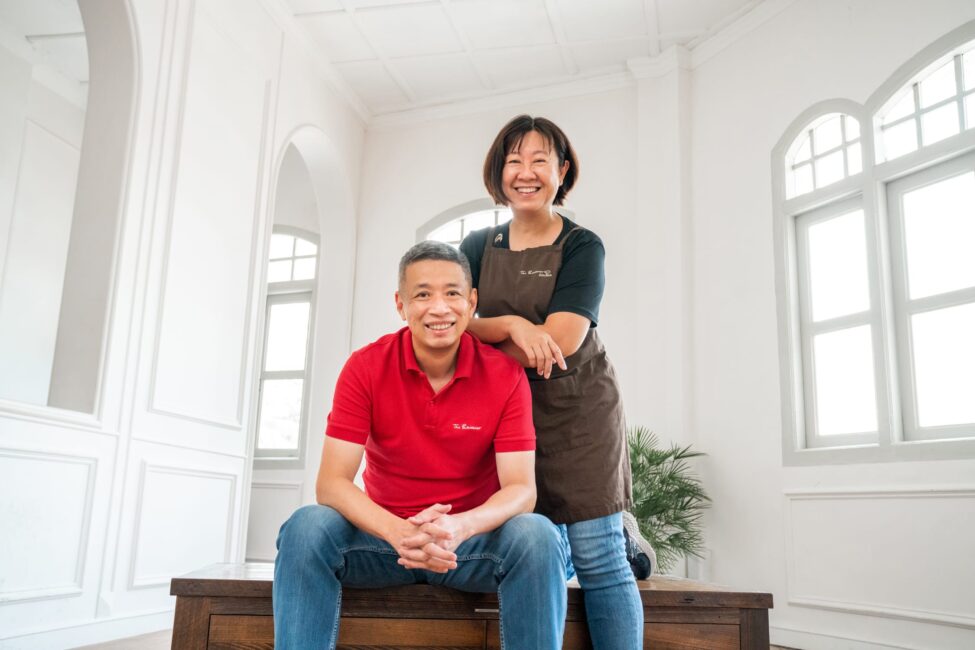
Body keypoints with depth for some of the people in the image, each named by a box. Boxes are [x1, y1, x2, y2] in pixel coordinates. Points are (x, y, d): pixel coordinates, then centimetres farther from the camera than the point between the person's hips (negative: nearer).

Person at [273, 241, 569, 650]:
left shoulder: (505, 375, -10)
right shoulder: (365, 368, -10)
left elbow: (521, 488, -15)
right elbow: (331, 483, -16)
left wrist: (460, 527, -37)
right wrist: (399, 532, -36)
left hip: (472, 537, 0)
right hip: (385, 534, 0)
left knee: (538, 536, -30)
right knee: (306, 528, -28)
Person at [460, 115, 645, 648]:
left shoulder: (581, 247, -3)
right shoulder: (479, 247, 8)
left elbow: (561, 340, -15)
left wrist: (480, 337, -9)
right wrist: (511, 326, -23)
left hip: (576, 411, -3)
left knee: (596, 555, -7)